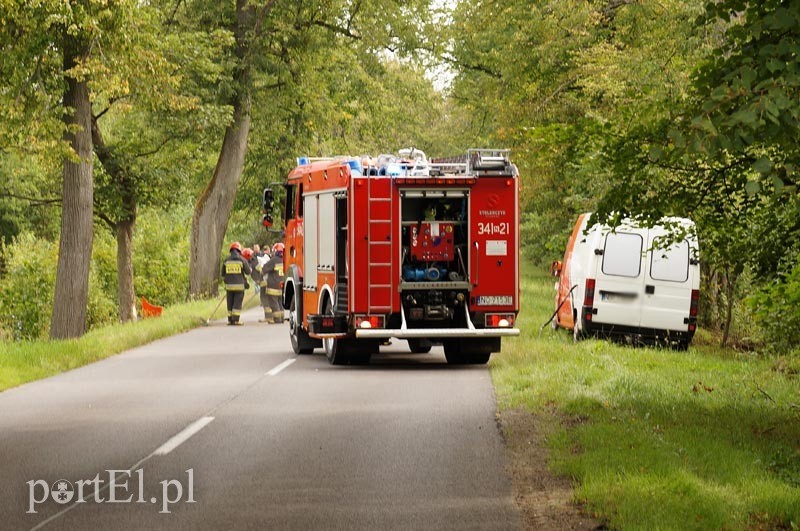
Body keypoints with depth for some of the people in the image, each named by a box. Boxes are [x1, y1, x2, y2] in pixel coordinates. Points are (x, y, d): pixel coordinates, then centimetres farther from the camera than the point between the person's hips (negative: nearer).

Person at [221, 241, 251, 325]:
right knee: (237, 303, -1)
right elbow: (248, 271, 1)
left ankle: (230, 319, 9)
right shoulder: (242, 260, -5)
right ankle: (235, 319, -8)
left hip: (229, 285, 3)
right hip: (239, 285, -3)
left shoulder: (226, 260, 5)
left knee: (230, 303, 9)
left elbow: (223, 274, 11)